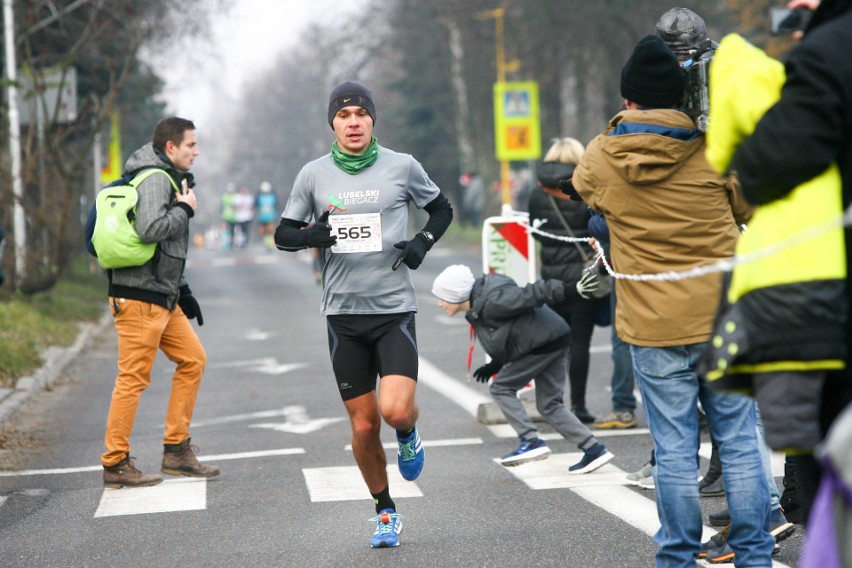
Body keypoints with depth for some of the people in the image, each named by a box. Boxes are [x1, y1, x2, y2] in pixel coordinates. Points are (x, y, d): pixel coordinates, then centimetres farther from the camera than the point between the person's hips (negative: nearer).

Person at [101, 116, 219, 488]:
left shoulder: (168, 179, 20)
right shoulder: (155, 179, -12)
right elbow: (150, 229, -29)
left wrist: (182, 291, 23)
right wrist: (185, 209, -13)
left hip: (162, 297, 10)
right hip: (139, 297, -10)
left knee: (193, 359, 11)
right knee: (133, 378, -6)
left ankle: (177, 450, 15)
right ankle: (115, 464, 1)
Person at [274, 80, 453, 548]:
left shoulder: (401, 166, 1)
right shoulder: (314, 174, 3)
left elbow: (442, 209, 16)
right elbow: (283, 233, 10)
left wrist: (423, 241, -4)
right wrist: (312, 234, -12)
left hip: (395, 308, -1)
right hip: (343, 313, 2)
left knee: (396, 409, -19)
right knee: (363, 425, 5)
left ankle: (409, 434, 19)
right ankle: (385, 513, 25)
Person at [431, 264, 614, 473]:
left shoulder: (490, 302, -18)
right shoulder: (479, 308, 13)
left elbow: (532, 294, -23)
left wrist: (572, 288, -27)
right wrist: (495, 365, 17)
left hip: (545, 343, -10)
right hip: (557, 342, 10)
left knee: (501, 387, -3)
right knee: (549, 404, 11)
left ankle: (531, 442, -6)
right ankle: (594, 450, 9)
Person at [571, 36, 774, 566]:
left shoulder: (600, 160, -3)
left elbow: (582, 186, 21)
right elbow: (751, 210, 11)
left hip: (654, 327, 0)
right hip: (725, 321, 1)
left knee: (675, 452, 5)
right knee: (740, 443, 8)